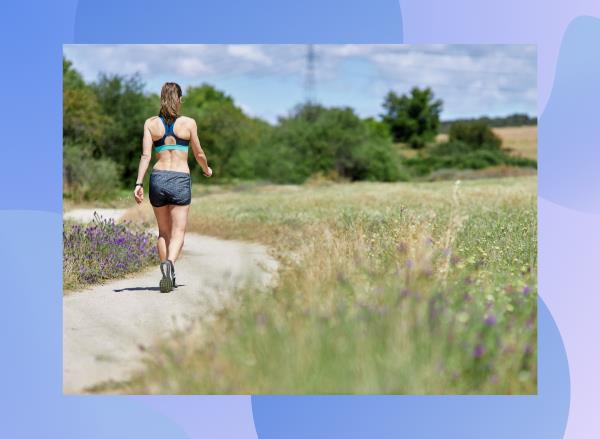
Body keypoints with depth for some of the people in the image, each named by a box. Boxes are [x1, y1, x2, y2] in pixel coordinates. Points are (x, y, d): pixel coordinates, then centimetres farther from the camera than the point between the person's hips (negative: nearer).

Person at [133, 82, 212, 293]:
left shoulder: (150, 123, 5)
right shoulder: (188, 123, 0)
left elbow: (145, 155, -3)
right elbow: (199, 154, 9)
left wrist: (139, 183, -5)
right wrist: (207, 169, 29)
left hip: (158, 178, 3)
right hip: (180, 179, -2)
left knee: (163, 232, 16)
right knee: (178, 233, -3)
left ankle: (168, 276, 16)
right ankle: (169, 263, -30)